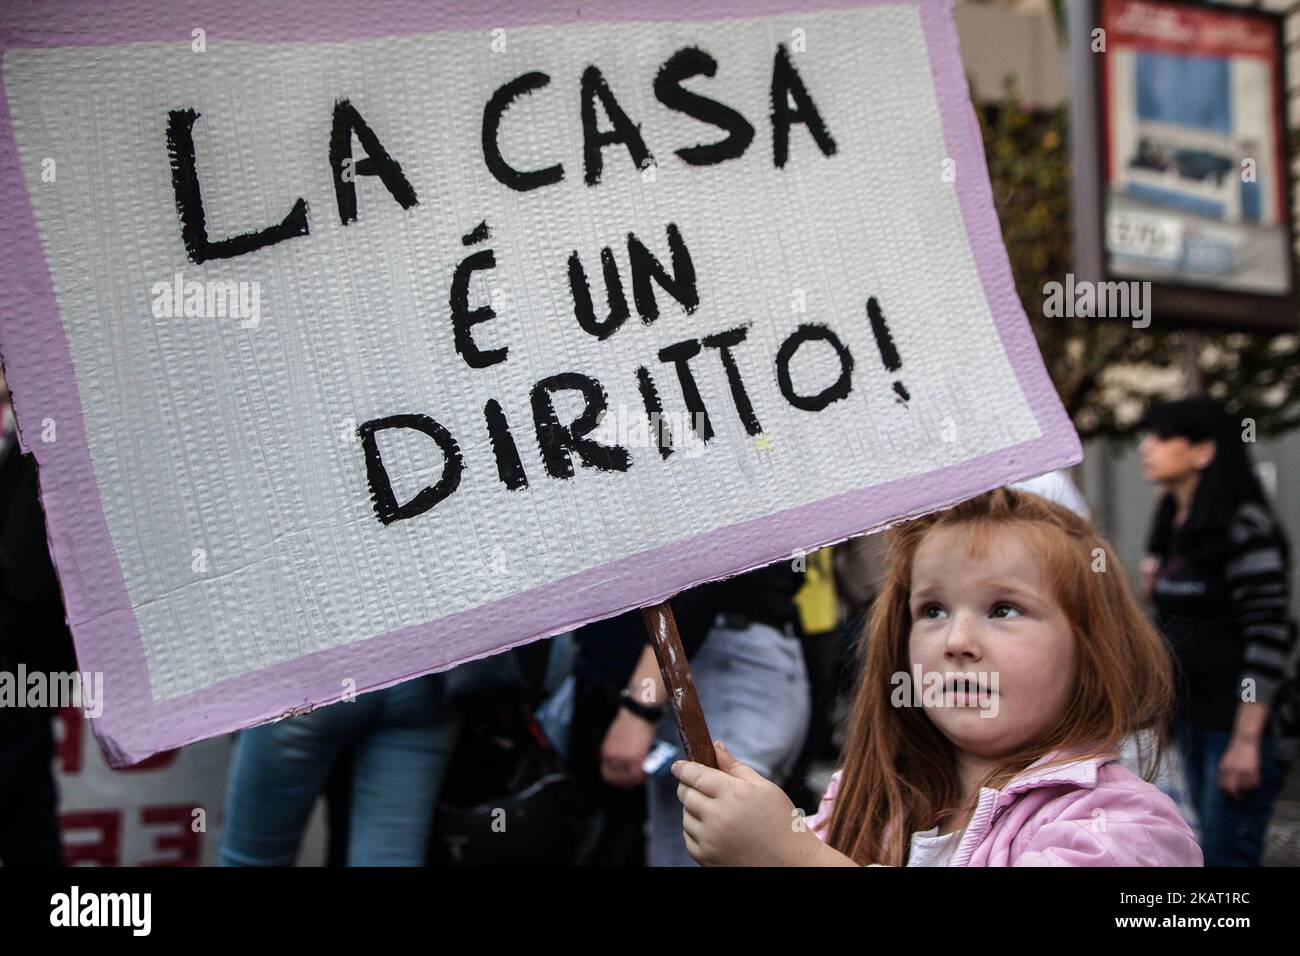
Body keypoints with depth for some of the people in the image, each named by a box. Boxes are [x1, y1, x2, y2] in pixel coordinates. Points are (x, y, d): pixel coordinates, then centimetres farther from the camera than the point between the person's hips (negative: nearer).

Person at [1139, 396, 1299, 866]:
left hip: (1244, 718, -8)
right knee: (1210, 845, 13)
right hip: (1194, 716, 8)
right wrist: (1152, 587, 2)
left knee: (1227, 854, -8)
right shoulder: (1173, 527, 10)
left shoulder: (1245, 527, -15)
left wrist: (1246, 740, -22)